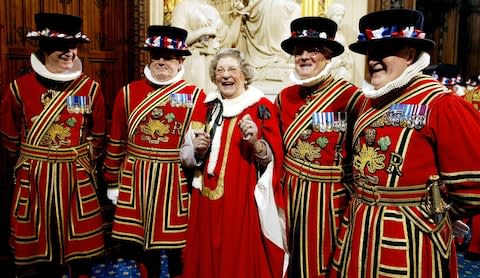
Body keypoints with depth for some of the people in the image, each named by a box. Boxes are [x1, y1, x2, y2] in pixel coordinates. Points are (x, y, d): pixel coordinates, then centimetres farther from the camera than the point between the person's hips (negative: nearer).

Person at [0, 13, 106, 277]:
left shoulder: (90, 88, -1)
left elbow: (97, 136, 10)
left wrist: (81, 161, 10)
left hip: (77, 179, 0)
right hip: (33, 179, 0)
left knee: (80, 253, 8)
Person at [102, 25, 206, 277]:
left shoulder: (196, 95, -1)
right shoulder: (128, 92, 4)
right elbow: (116, 142, 7)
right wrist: (112, 183, 9)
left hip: (176, 181, -2)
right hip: (136, 180, 2)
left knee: (177, 245, 8)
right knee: (142, 242, 14)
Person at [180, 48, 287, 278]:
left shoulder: (262, 107, -3)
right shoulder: (206, 107, 10)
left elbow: (274, 159, -8)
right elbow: (186, 157, 12)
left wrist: (255, 143, -26)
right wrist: (197, 150, -8)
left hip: (245, 203, -4)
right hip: (208, 203, 4)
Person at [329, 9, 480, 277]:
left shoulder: (442, 105, -15)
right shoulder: (372, 101, 8)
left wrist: (434, 215, -4)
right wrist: (360, 206, 12)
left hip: (410, 239, -7)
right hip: (359, 230, 7)